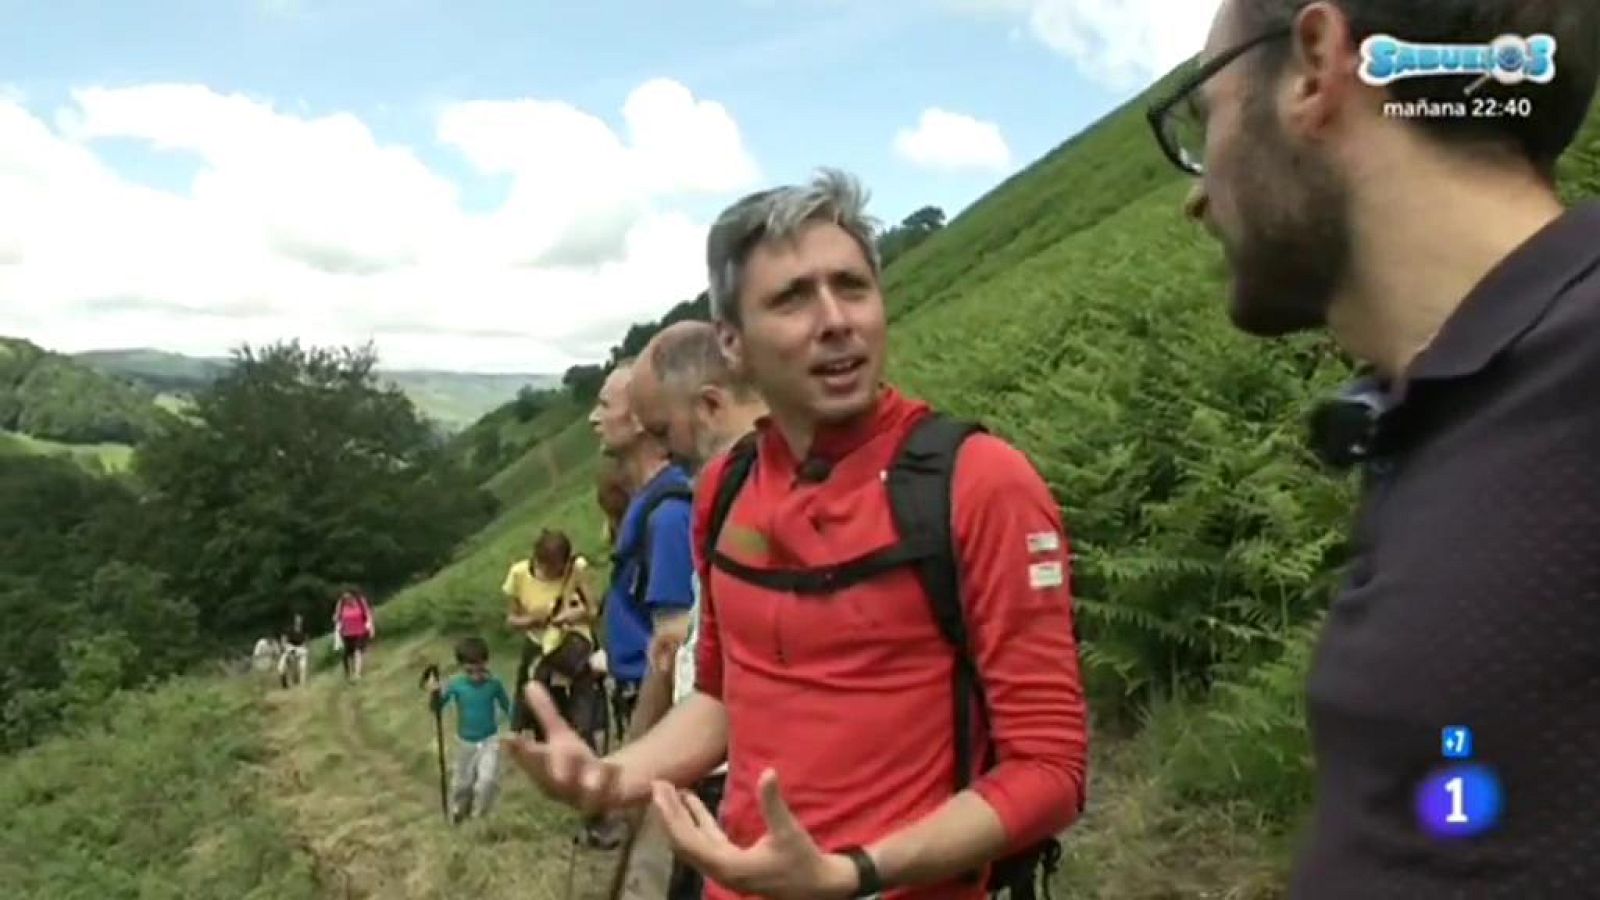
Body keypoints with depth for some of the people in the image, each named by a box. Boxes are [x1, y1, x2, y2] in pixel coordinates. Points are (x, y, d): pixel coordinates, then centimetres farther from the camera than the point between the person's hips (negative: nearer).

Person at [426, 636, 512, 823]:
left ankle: (479, 816, 6)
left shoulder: (494, 684, -17)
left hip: (489, 740, -1)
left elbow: (507, 707, -4)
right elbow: (437, 708, -11)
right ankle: (457, 813, 45)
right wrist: (434, 692, -30)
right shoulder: (456, 685, -16)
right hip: (465, 742, 1)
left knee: (488, 780, -18)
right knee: (462, 783, 17)